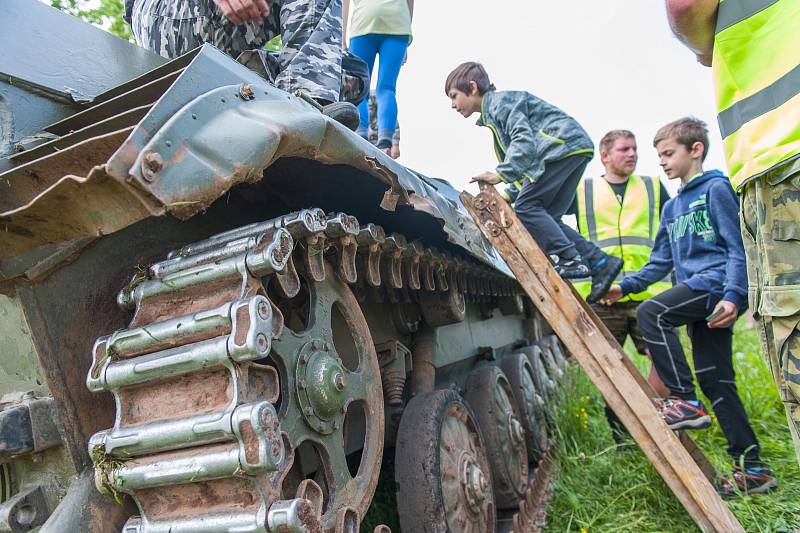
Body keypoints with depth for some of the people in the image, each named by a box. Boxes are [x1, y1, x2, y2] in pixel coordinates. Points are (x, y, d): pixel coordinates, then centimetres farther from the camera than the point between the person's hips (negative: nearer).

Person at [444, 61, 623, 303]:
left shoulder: (500, 100, -5)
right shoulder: (492, 116, 25)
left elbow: (525, 140, -21)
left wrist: (501, 174, -25)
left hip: (567, 144, -10)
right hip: (574, 149, 10)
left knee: (526, 208, -15)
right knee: (545, 218, 3)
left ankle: (570, 260, -20)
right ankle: (600, 262, 0)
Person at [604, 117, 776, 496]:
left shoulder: (716, 189, -1)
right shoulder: (672, 207, 21)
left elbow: (738, 247, -9)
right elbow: (661, 262, 23)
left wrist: (733, 295, -21)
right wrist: (625, 286, 12)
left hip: (718, 285, -8)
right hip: (700, 294, 8)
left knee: (651, 313, -25)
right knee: (714, 380, 6)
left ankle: (685, 401, -16)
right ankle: (751, 468, 13)